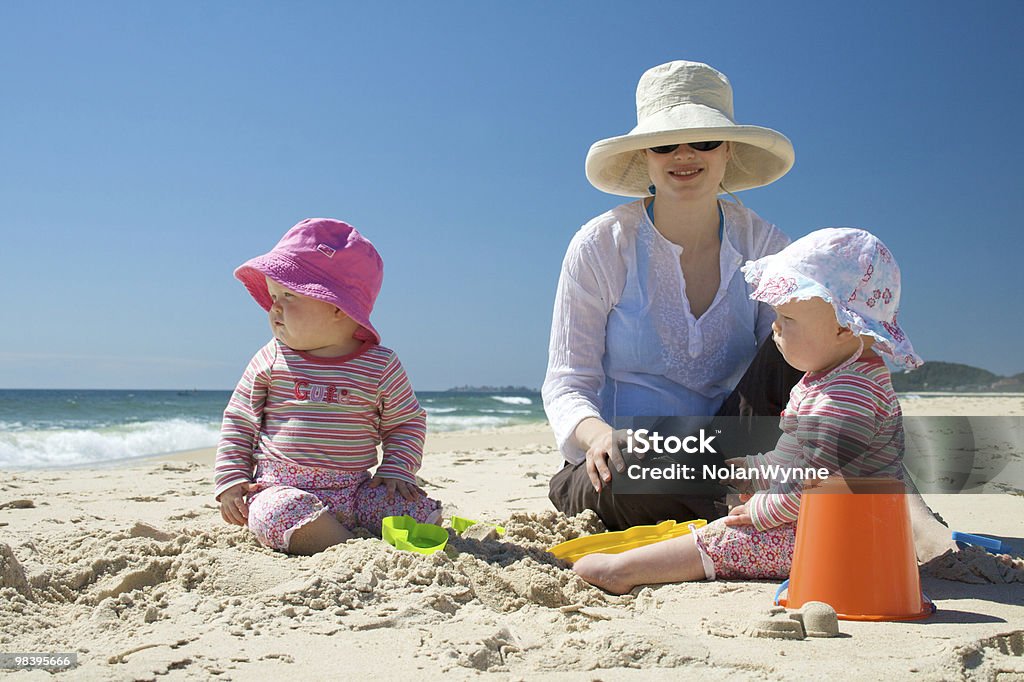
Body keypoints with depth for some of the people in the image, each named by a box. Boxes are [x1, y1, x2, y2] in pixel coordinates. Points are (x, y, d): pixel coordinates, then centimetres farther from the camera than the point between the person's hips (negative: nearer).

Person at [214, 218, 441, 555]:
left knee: (420, 508, -18)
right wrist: (232, 479, 1)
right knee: (281, 511, -36)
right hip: (283, 489, -1)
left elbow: (407, 422, 13)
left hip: (355, 491, 2)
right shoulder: (272, 360, 4)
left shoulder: (381, 365, 1)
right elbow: (239, 421, 11)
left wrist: (396, 470, -2)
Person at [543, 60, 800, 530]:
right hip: (622, 472, -2)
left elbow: (798, 355, 0)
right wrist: (598, 433, -30)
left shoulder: (763, 246, 3)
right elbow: (566, 383, -6)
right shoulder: (601, 246, -6)